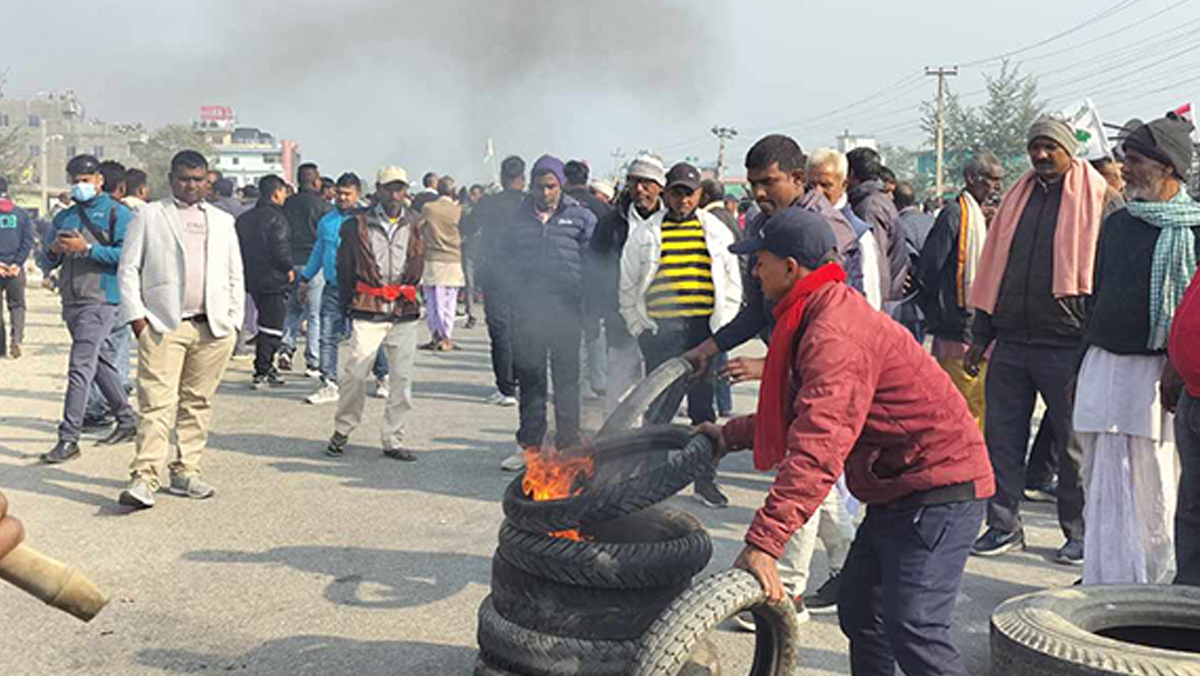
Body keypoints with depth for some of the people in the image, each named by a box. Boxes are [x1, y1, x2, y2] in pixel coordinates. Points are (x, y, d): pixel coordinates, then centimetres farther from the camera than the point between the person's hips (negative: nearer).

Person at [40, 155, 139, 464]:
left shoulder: (117, 213, -2)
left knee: (80, 367, -12)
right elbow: (50, 261, 19)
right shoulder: (64, 217, 18)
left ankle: (69, 438, -11)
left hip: (101, 301, -8)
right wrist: (54, 250, -3)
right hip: (71, 302, 8)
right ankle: (127, 419, 27)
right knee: (99, 362, 15)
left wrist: (87, 248, -18)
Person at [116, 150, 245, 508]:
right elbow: (129, 269, 5)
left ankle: (185, 472, 15)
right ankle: (143, 478, -9)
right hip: (162, 325, -3)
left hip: (213, 329, 3)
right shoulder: (149, 216, 9)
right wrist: (136, 316, -4)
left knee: (198, 403, 7)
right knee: (157, 403, -10)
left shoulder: (222, 221, 19)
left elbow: (235, 275, 19)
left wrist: (232, 320, 10)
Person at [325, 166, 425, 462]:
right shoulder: (358, 225, 2)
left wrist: (409, 291, 8)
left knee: (402, 378, 3)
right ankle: (342, 431, 15)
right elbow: (344, 267, 6)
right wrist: (347, 305, 4)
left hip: (405, 313, 3)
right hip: (368, 311, -3)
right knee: (354, 373, -6)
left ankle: (393, 440, 13)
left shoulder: (413, 224, 10)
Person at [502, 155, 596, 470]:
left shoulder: (580, 217, 4)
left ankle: (568, 446, 13)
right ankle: (529, 445, 18)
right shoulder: (518, 217, 11)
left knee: (567, 378, 4)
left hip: (566, 306, -2)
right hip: (527, 307, 2)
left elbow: (593, 262, 2)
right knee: (530, 379, 8)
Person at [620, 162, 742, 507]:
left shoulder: (717, 232, 11)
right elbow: (627, 289, 11)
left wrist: (719, 327, 4)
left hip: (704, 332, 1)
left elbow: (732, 287, 13)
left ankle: (705, 478, 16)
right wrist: (640, 329, 4)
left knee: (703, 407, 6)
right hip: (659, 332, -1)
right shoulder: (644, 234, 8)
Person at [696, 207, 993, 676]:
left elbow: (818, 449, -34)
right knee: (859, 613, 16)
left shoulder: (835, 334, -24)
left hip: (937, 494, -11)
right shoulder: (822, 317, 12)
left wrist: (764, 543, -37)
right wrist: (730, 435, 21)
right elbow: (798, 412, 24)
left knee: (912, 630, -16)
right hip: (899, 490, 11)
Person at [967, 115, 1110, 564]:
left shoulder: (1096, 198, -1)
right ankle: (1003, 526, 19)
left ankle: (1079, 533, 20)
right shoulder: (1018, 197, 14)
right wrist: (980, 336, 12)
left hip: (1067, 345, -5)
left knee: (1074, 443, 7)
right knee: (1002, 437, 7)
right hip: (1011, 342, 5)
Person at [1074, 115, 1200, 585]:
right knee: (1100, 482, 10)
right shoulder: (1117, 223, 15)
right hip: (1102, 365, 6)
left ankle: (1157, 585, 12)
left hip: (1156, 370, -6)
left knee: (1153, 488, 0)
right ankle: (1103, 580, 21)